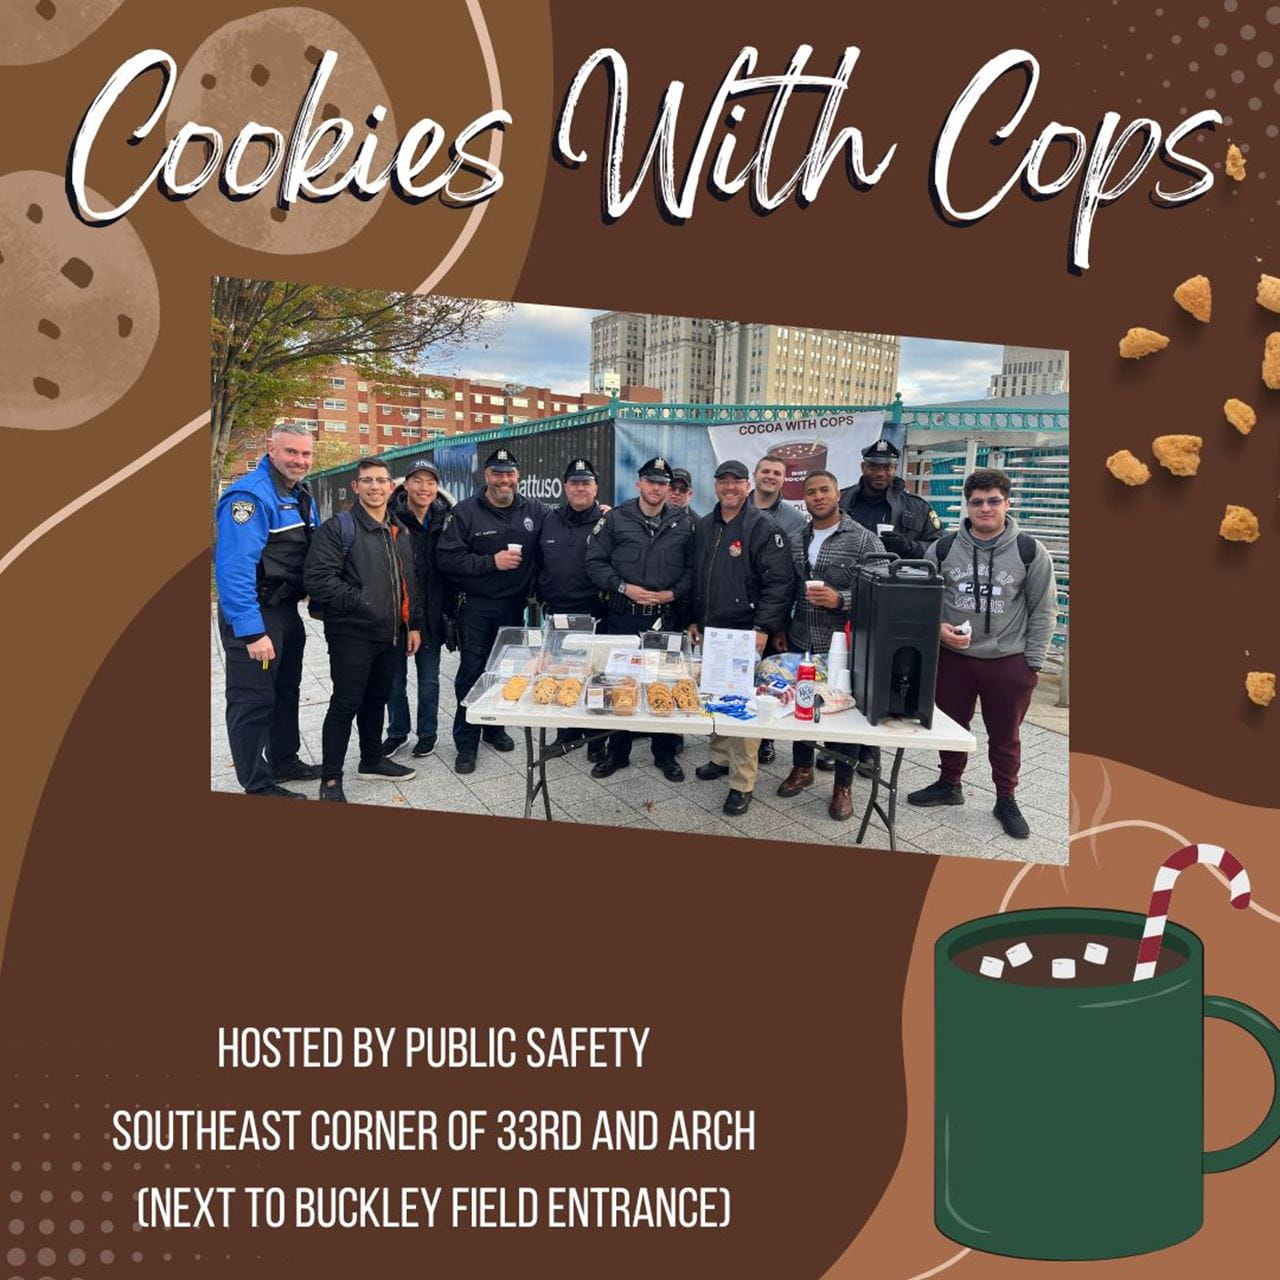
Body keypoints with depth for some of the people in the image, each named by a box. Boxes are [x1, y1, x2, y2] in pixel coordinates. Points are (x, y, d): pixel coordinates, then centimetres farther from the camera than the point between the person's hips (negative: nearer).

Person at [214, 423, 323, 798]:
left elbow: (313, 554, 20)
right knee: (253, 701, 0)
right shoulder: (249, 495, -19)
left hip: (286, 610, 10)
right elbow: (234, 568, -26)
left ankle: (284, 762, 37)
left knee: (286, 692, 21)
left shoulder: (300, 495, 9)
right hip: (253, 615, -9)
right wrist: (251, 632, -29)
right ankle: (257, 787, 11)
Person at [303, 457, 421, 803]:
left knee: (376, 699, 18)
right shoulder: (338, 527, -9)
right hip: (352, 634, -6)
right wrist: (361, 602, -17)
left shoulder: (399, 532, 14)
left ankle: (373, 760, 34)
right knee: (345, 704, -2)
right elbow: (317, 578, -19)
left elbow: (410, 585, 19)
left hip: (391, 635, 7)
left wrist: (414, 625, 13)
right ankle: (330, 779, 9)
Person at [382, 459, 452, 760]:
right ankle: (397, 732, 29)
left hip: (431, 615, 2)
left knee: (429, 679, 11)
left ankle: (427, 733, 27)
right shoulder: (391, 519, -10)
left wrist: (450, 607, 3)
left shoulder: (444, 520, 0)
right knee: (395, 678, 12)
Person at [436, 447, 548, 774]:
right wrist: (492, 562, -19)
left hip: (514, 605, 4)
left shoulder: (534, 511, 3)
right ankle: (466, 743, 11)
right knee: (471, 671, 1)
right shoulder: (465, 512, -7)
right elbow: (446, 558, -14)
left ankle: (495, 728, 32)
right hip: (475, 606, -3)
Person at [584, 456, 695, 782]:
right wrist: (623, 588, -11)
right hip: (623, 617, 0)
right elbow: (595, 562, 0)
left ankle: (666, 753, 23)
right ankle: (618, 752, 23)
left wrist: (672, 593, -10)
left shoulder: (684, 524, 5)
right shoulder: (616, 518, 2)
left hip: (666, 618, 0)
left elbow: (693, 568, 5)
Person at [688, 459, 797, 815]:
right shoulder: (704, 526, 14)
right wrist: (694, 619, 16)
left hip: (745, 634, -6)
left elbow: (780, 582, -13)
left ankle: (742, 783, 3)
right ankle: (721, 757, 31)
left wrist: (764, 628, -18)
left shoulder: (764, 528, -7)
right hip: (708, 630, 6)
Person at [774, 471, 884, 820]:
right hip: (800, 642, 5)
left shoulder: (864, 540, -7)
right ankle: (802, 768, 34)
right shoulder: (798, 540, 9)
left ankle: (843, 786, 19)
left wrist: (840, 599, -22)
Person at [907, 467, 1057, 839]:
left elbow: (1043, 610, -1)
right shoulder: (943, 549, -1)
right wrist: (938, 629, -12)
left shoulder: (1030, 551, -5)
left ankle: (1006, 800, 28)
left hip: (1009, 661, -2)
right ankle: (949, 784, 37)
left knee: (1005, 735, 11)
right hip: (952, 657, 2)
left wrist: (1033, 662, -4)